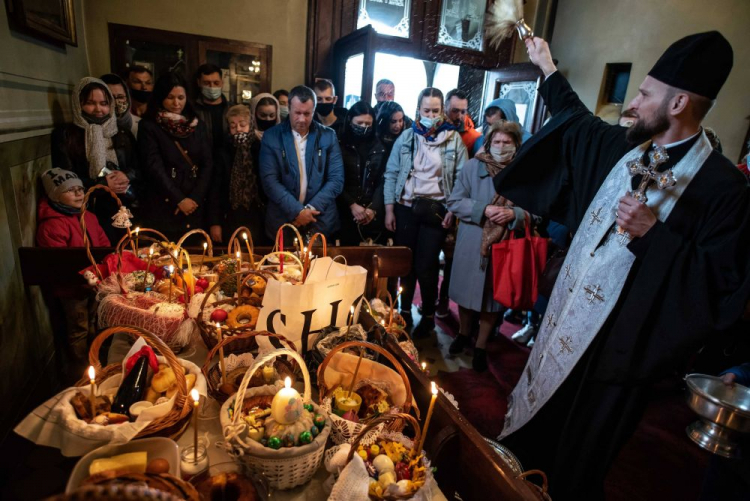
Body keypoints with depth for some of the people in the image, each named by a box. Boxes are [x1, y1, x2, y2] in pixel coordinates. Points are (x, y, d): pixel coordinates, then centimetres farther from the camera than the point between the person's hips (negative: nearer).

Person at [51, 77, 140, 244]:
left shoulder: (123, 135, 16)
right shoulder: (65, 135, 6)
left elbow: (139, 169, 13)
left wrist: (127, 176, -8)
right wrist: (103, 185, -11)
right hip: (91, 213, -3)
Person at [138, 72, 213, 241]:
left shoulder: (198, 126, 11)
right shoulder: (149, 127, 1)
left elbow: (208, 164, 4)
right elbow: (154, 167, -6)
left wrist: (195, 198, -7)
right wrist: (179, 200, -11)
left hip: (196, 205, 3)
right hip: (165, 206, -3)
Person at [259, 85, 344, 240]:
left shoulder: (328, 136, 2)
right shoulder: (272, 136, 0)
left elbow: (336, 179, -2)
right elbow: (269, 180, -7)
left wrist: (311, 208, -12)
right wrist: (297, 210, -16)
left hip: (320, 220, 1)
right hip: (282, 219, 0)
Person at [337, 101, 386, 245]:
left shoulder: (379, 147, 9)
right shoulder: (340, 145, 0)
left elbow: (382, 181, 4)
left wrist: (373, 208, -7)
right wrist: (352, 205, -13)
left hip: (373, 214, 3)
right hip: (345, 212, -2)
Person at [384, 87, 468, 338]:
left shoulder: (454, 139, 1)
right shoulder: (406, 137, 5)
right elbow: (391, 174, 4)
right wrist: (389, 209, -1)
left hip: (436, 210, -2)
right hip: (406, 207, 2)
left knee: (426, 266, -2)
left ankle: (428, 315, 20)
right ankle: (405, 311, 26)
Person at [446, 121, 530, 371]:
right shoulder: (473, 165, -3)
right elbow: (454, 201, -4)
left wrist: (514, 214, -20)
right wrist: (483, 209, -18)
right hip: (472, 243, 1)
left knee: (493, 295, 11)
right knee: (467, 290, 15)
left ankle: (480, 347, 30)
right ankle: (463, 334, 40)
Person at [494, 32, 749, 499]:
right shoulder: (624, 148, 4)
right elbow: (577, 119, 24)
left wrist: (652, 233, -26)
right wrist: (547, 66, 34)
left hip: (617, 346, -6)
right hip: (564, 321, 7)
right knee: (532, 435, 24)